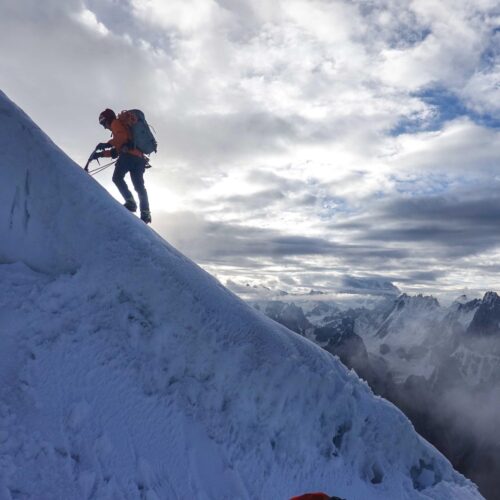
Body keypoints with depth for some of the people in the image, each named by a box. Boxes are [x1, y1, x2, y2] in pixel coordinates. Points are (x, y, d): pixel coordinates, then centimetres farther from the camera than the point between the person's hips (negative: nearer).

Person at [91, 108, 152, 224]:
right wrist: (101, 153, 25)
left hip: (128, 155, -9)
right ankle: (145, 212, -2)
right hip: (139, 157, 9)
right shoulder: (123, 127, 37)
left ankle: (130, 201, -24)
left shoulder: (116, 123, 11)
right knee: (139, 186, 5)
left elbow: (122, 136, -11)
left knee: (117, 178, -7)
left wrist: (107, 144, -12)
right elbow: (116, 151, 31)